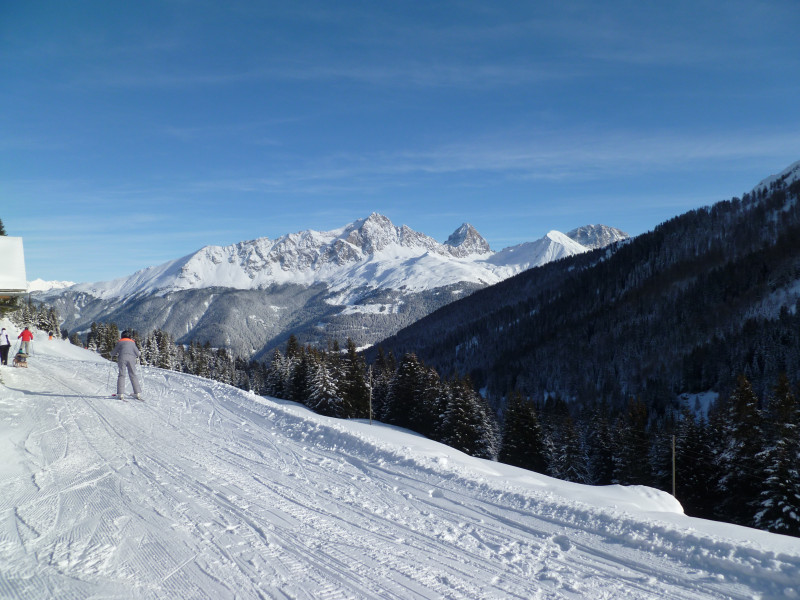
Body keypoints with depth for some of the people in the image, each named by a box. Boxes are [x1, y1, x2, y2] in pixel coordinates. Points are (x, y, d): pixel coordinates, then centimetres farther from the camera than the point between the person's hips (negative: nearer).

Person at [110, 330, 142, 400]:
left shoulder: (120, 342, 14)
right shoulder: (132, 342, 17)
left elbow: (113, 352, 15)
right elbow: (137, 353, 11)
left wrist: (112, 356, 38)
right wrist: (139, 353, 34)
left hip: (122, 358, -1)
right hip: (131, 358, 1)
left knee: (121, 375, 1)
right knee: (133, 375, 5)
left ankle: (121, 393, -11)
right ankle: (137, 393, -2)